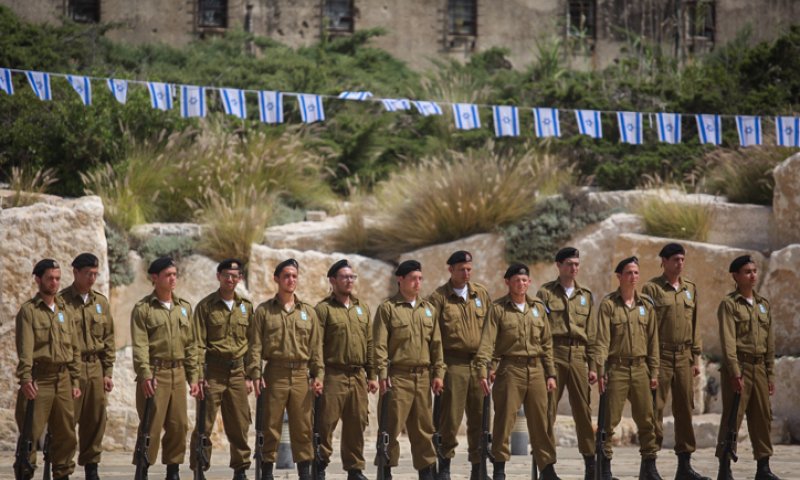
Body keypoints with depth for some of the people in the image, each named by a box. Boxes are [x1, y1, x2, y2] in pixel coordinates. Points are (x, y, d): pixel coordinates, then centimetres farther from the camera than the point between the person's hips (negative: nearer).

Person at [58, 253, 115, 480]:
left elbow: (108, 340, 15)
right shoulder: (62, 301, -3)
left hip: (96, 369, 5)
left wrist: (108, 372, 10)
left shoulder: (101, 302, 12)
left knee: (96, 421, 5)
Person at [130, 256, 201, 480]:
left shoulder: (184, 308, 14)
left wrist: (193, 376, 11)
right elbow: (140, 345, -10)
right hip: (154, 373, -5)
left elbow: (190, 345, 16)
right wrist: (145, 375, -21)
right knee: (151, 426, -7)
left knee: (179, 425, 5)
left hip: (178, 373, 5)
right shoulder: (143, 308, -2)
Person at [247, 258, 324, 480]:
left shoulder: (308, 312, 13)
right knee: (271, 426, 0)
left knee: (303, 427, 2)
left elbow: (316, 347, 12)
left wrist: (318, 374, 2)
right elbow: (255, 345, 1)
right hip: (275, 374, -2)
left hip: (301, 375, 2)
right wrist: (256, 374, -9)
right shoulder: (264, 311, 6)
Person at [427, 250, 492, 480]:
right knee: (451, 417, -4)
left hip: (479, 363, 3)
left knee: (479, 417, 4)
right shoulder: (439, 297, 1)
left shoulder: (481, 293, 13)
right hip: (453, 364, -3)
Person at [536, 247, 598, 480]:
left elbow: (592, 334, 14)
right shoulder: (546, 293, 4)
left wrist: (593, 366, 7)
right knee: (547, 409, -4)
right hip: (553, 356, -3)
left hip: (578, 357, 3)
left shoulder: (585, 296, 15)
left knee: (583, 411, 3)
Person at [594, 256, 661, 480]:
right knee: (610, 419, -3)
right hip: (616, 367, -4)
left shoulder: (646, 306, 10)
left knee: (646, 420, 4)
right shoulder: (608, 304, -1)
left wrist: (654, 372, 7)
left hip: (640, 368, 4)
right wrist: (600, 370, -14)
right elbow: (602, 339, -6)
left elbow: (653, 341, 12)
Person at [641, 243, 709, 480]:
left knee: (685, 410, 6)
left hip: (684, 356, 5)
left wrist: (696, 357, 12)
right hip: (660, 356, -5)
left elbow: (694, 325, 16)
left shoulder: (690, 288, 13)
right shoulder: (652, 288, -3)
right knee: (656, 410, -5)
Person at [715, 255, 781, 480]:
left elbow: (770, 342, 16)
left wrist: (770, 374, 12)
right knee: (732, 416, -7)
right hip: (739, 365, -6)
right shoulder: (729, 304, -4)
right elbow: (728, 341, -12)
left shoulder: (763, 304, 15)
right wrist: (735, 372, -19)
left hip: (759, 367, 6)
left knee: (762, 417, 6)